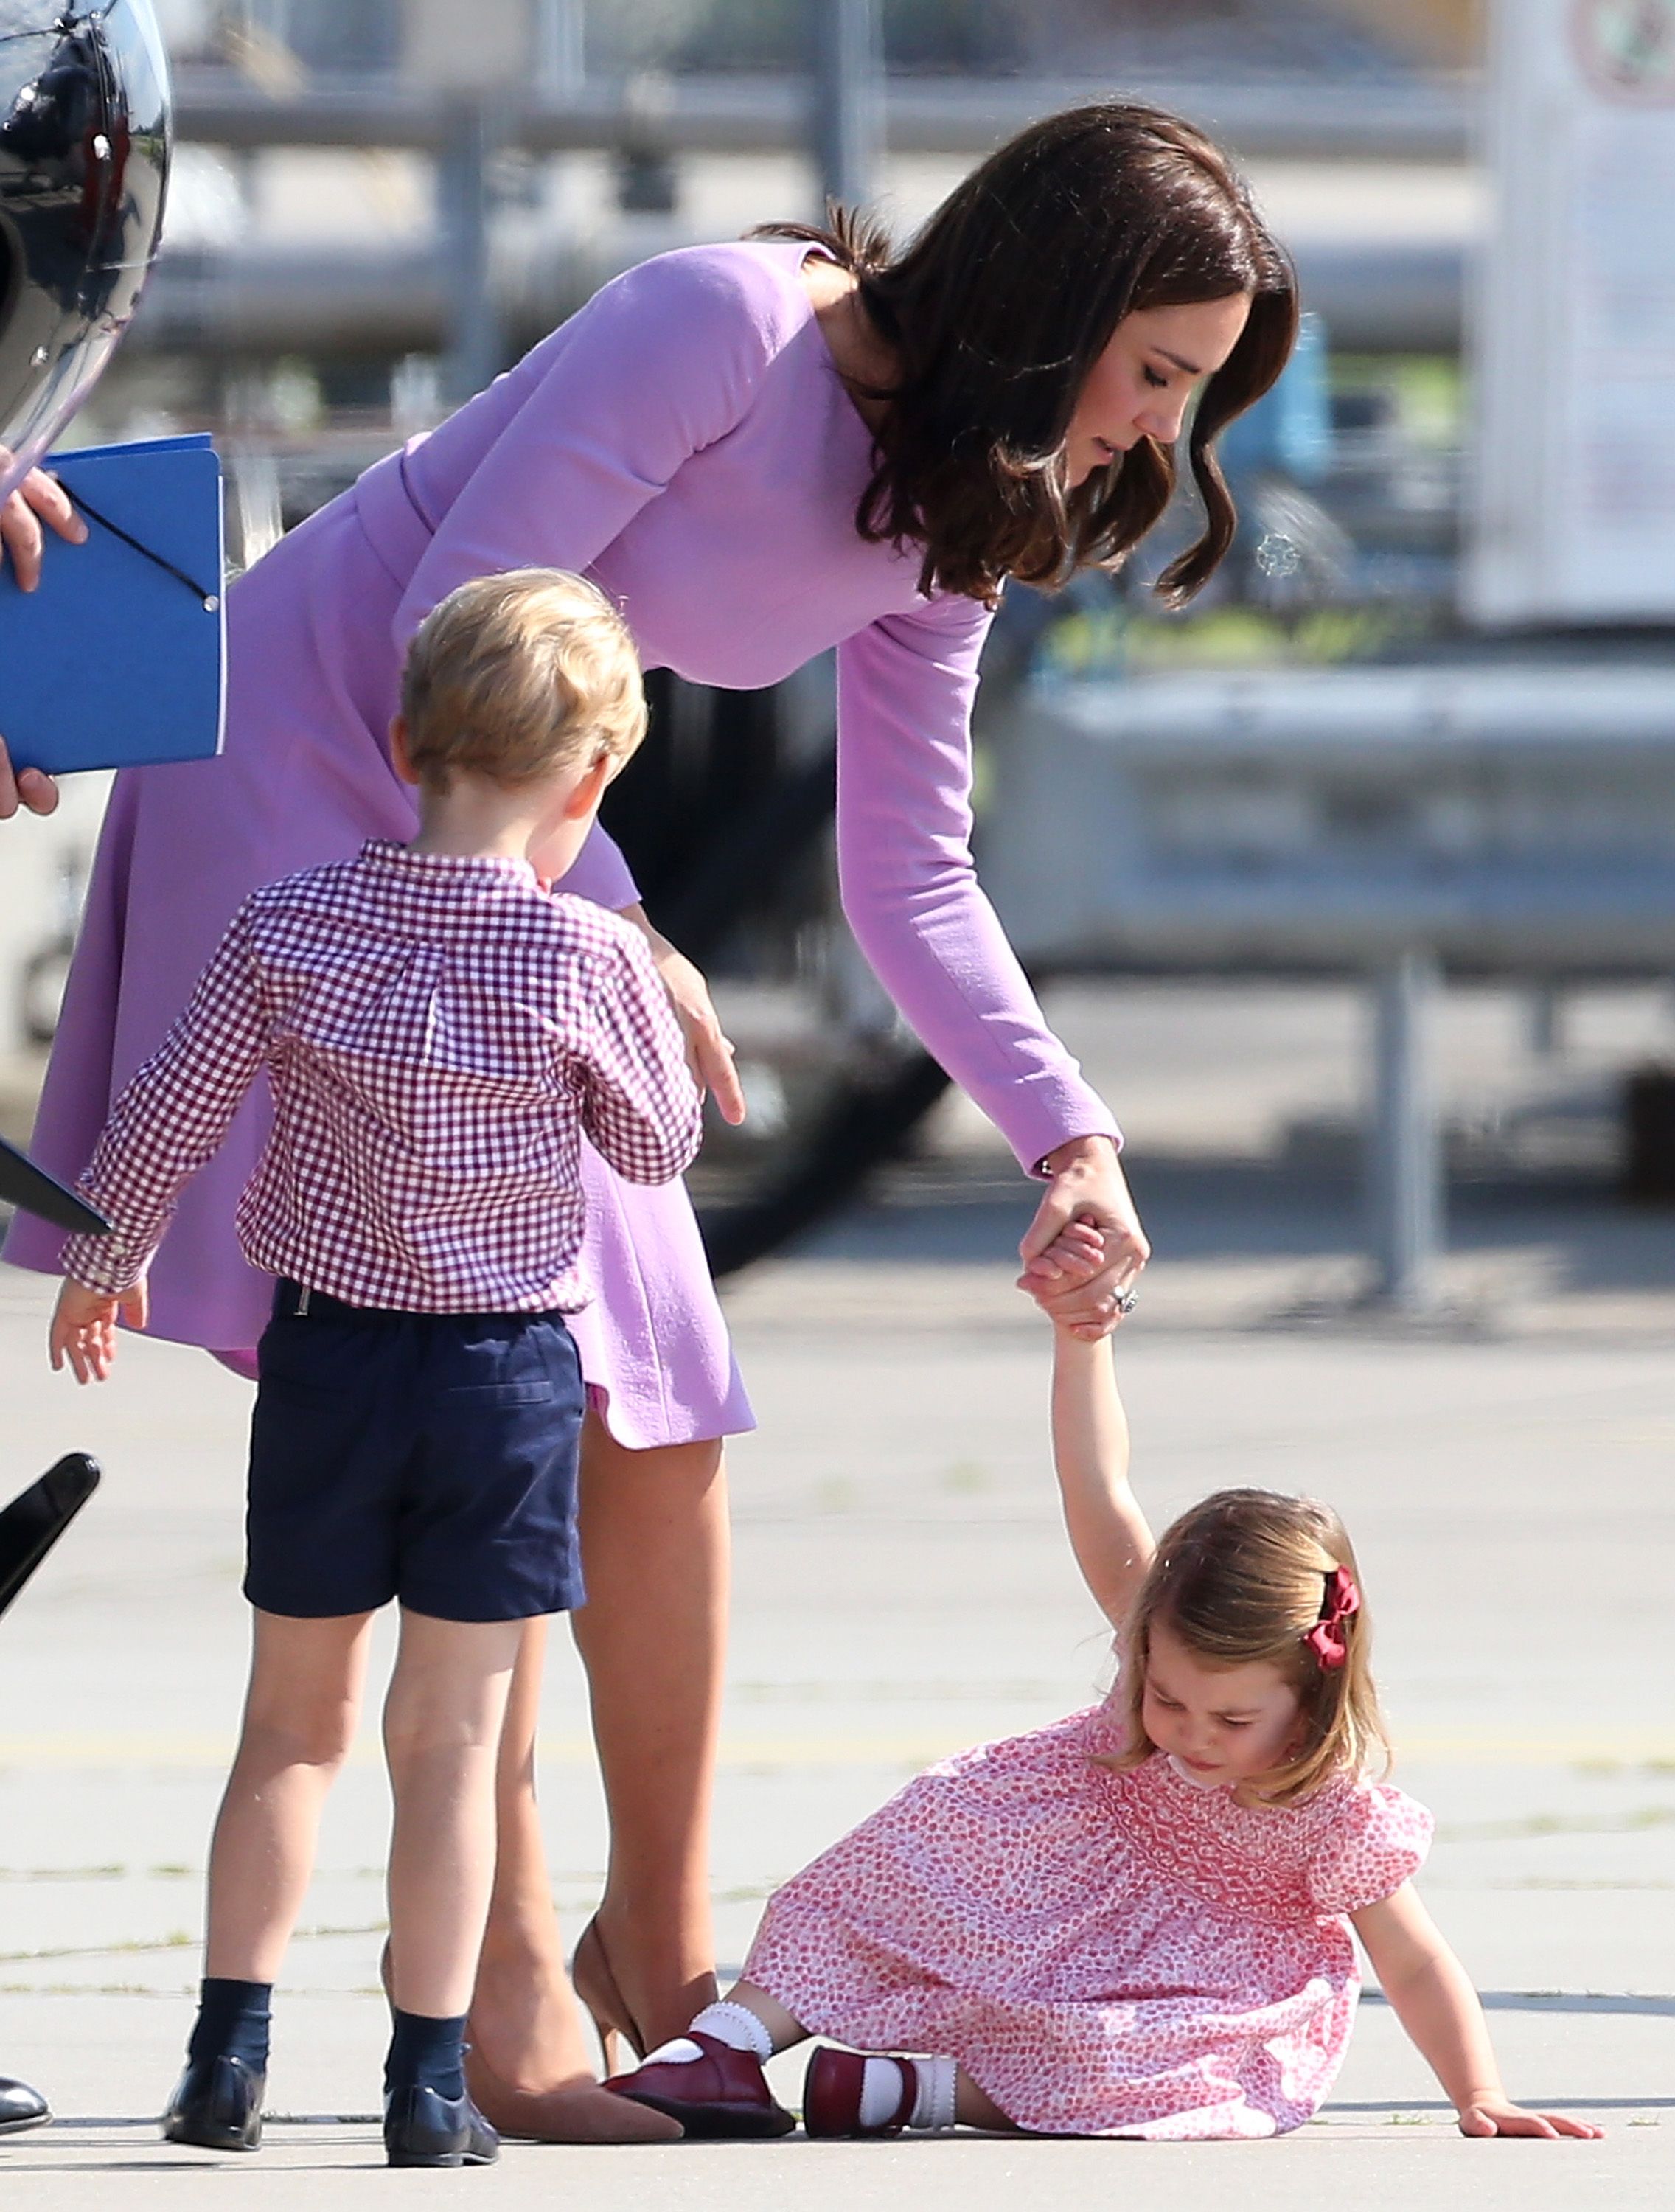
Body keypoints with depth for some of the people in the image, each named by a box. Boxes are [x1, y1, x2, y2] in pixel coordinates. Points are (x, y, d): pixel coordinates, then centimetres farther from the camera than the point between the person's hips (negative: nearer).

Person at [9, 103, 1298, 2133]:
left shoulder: (948, 532, 2)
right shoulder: (724, 327, -23)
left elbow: (911, 881, 7)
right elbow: (455, 627, -23)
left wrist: (1069, 1139, -5)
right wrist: (608, 934, -22)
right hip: (306, 776, -8)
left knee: (656, 1414, 3)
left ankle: (662, 1946, 16)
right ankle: (507, 1982, -17)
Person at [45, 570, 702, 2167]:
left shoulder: (291, 927, -6)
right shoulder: (586, 959, -13)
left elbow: (164, 1116, 1)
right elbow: (656, 1146, 2)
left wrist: (102, 1265, 18)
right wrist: (658, 1007, 19)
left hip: (325, 1355, 2)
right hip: (510, 1373, -2)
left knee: (295, 1717, 15)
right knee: (451, 1733, 4)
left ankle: (229, 2050, 13)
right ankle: (430, 2080, 4)